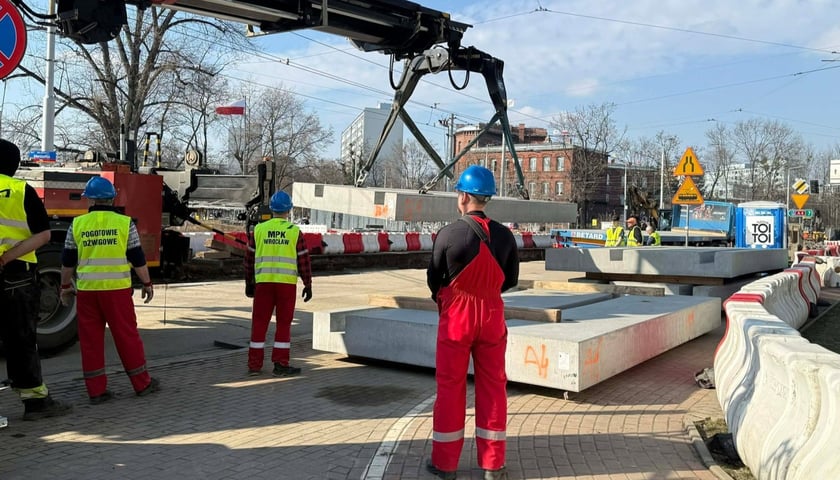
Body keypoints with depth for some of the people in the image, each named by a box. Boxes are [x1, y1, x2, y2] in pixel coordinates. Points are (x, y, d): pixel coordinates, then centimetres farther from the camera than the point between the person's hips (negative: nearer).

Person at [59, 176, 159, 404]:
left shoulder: (78, 224, 4)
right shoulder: (125, 223, -1)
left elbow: (68, 261, 10)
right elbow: (137, 259, 1)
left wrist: (65, 286, 23)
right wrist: (147, 283, 11)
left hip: (87, 289, 2)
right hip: (117, 289, -1)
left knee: (90, 339, 9)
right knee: (127, 336, 6)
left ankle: (96, 390, 12)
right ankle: (142, 383, 14)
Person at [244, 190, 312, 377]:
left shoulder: (259, 230, 4)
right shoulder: (294, 232, -2)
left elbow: (250, 259, 8)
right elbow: (304, 260, -2)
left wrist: (249, 283, 18)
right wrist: (308, 285, 6)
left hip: (263, 283, 2)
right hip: (287, 284, -2)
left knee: (259, 322, 8)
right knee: (284, 324, 4)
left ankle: (254, 365, 11)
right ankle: (280, 365, 5)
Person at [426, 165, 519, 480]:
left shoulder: (448, 233, -13)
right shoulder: (504, 235, -3)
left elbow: (433, 278, -3)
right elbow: (511, 279, 7)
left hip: (456, 317, -3)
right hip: (492, 317, 3)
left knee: (450, 387, 8)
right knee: (492, 387, 10)